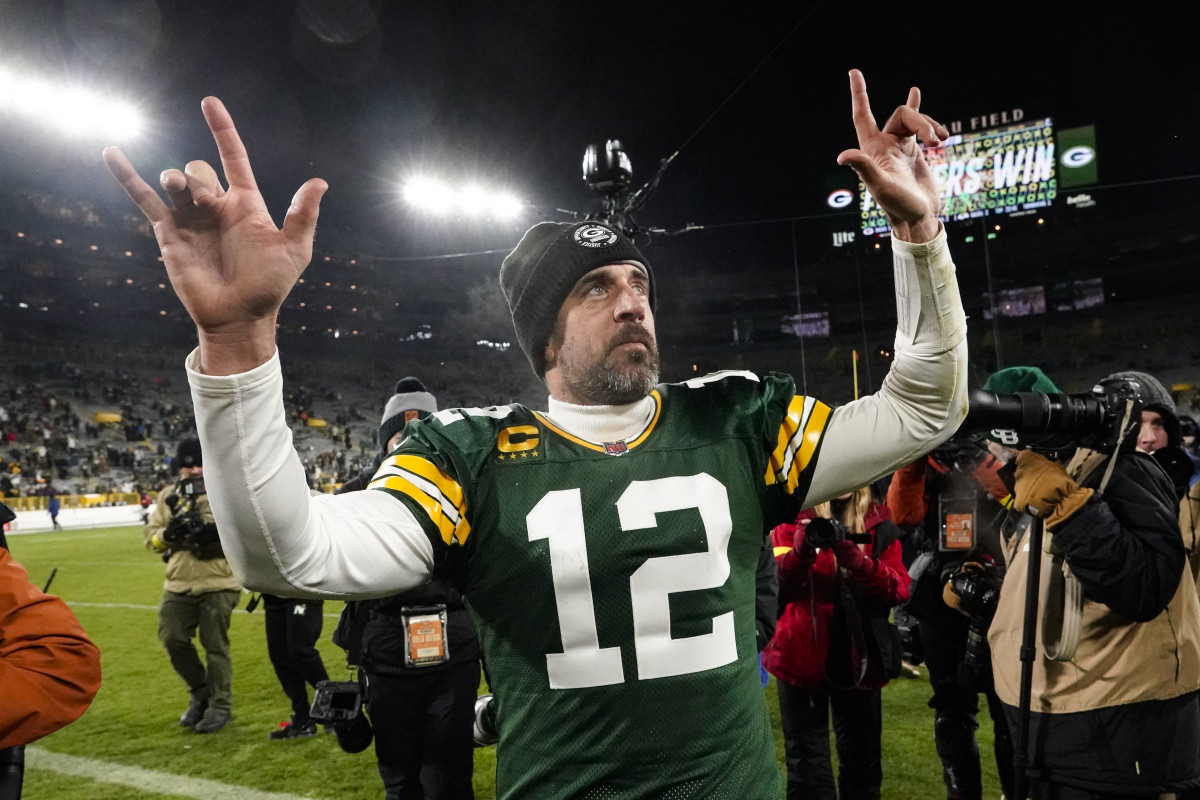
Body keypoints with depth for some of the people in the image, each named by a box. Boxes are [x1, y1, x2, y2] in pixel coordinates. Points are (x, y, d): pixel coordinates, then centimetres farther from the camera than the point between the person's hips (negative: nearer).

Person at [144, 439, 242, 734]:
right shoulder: (169, 496, 10)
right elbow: (150, 535, 8)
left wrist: (219, 533, -25)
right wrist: (167, 534, -14)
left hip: (218, 584, -4)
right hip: (179, 585, 4)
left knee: (215, 645, 1)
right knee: (173, 639, 2)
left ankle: (220, 706, 17)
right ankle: (200, 692, 26)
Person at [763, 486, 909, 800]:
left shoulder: (879, 523, 4)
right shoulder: (793, 518, -1)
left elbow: (899, 589, -8)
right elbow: (774, 586, -11)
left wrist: (856, 559, -25)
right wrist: (800, 552, -30)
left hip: (859, 657, 2)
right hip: (802, 656, -2)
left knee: (863, 761, 14)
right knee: (807, 765, 2)